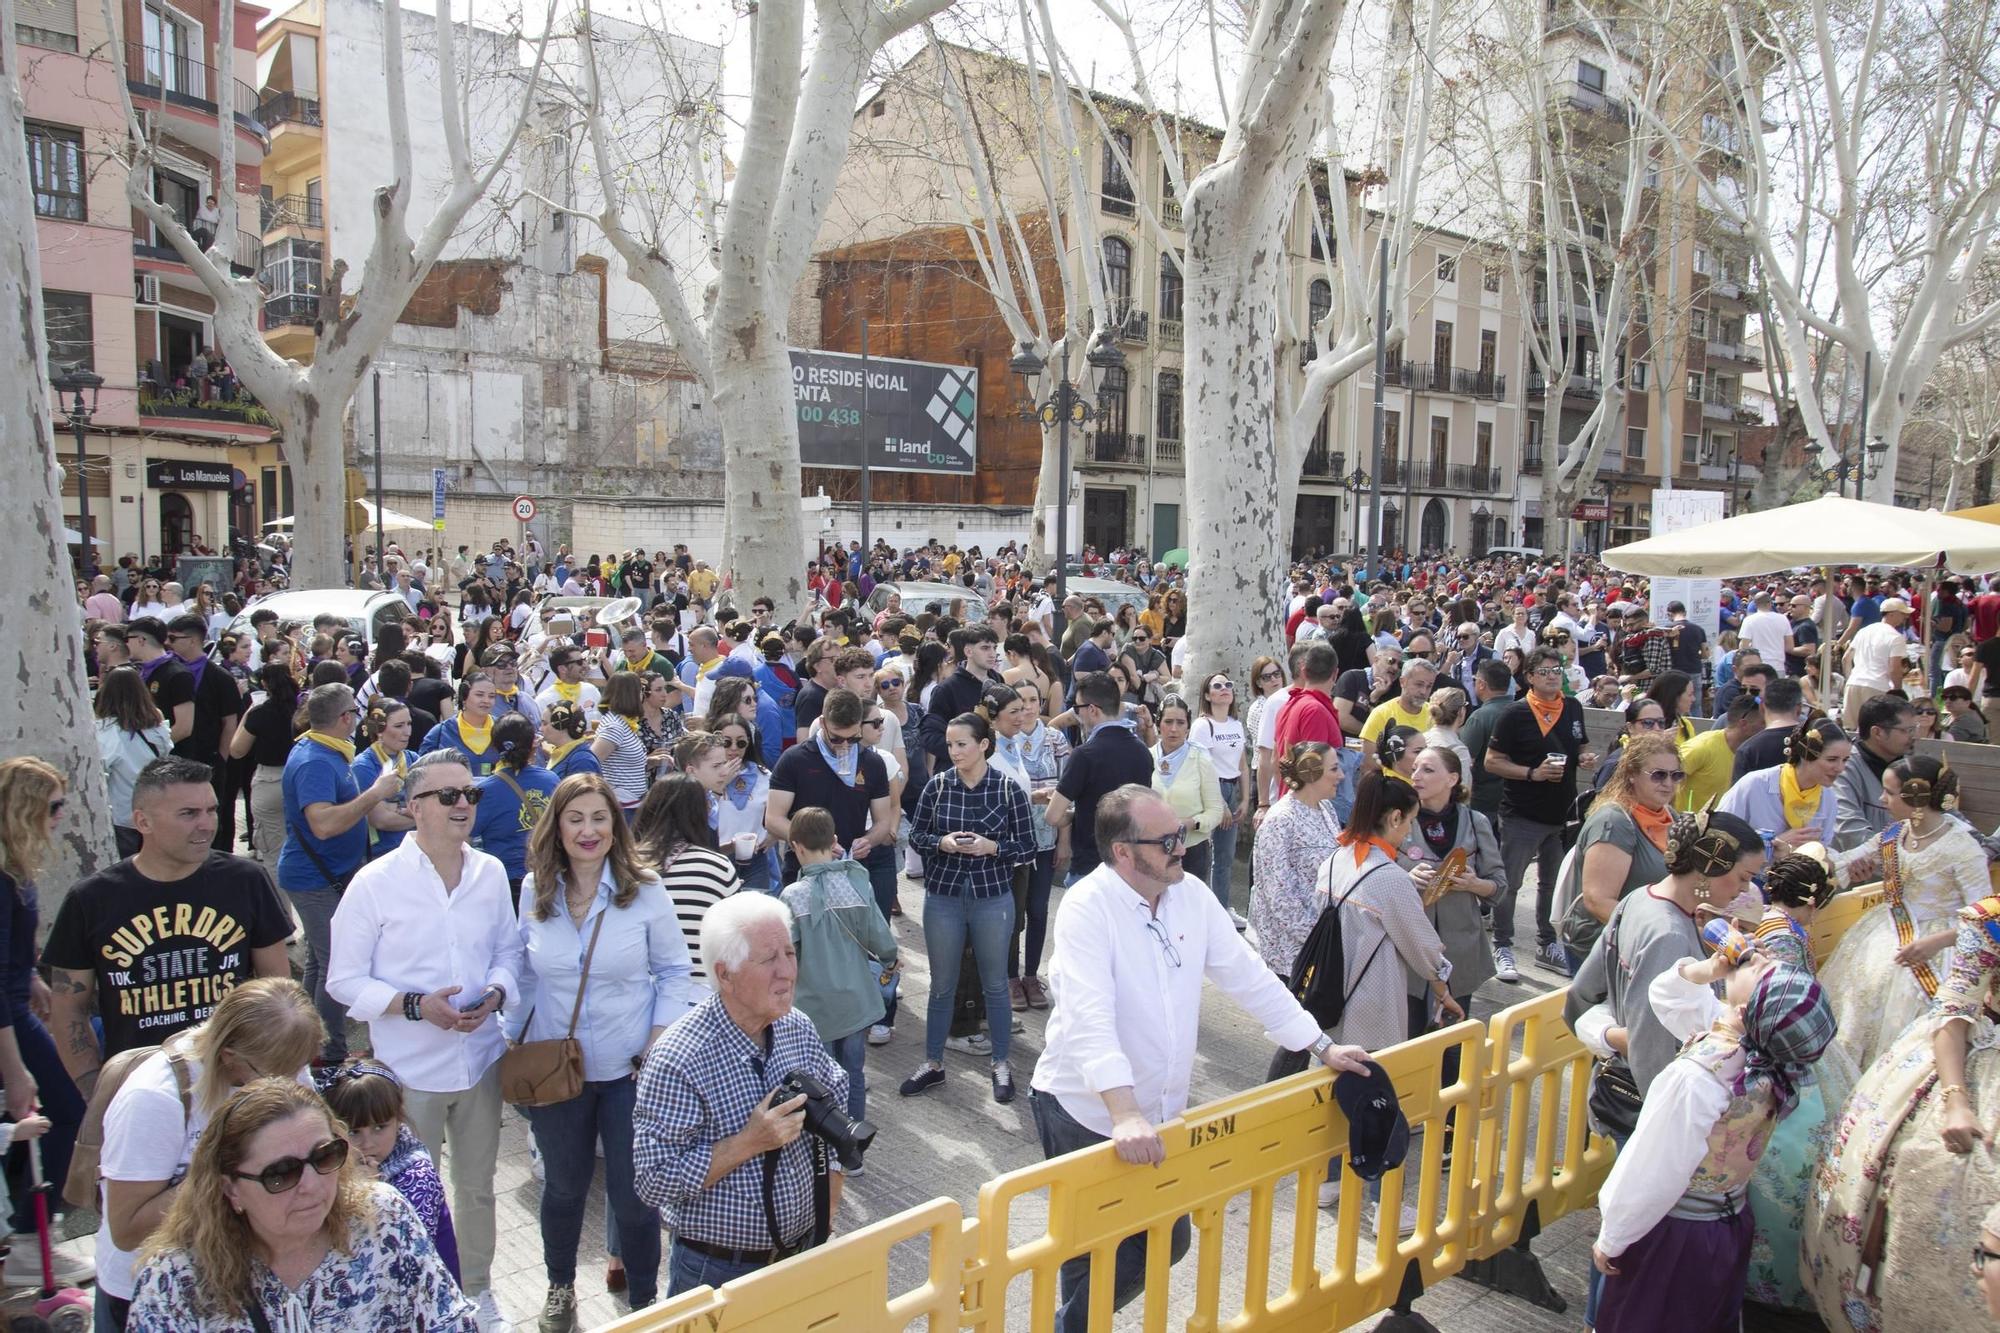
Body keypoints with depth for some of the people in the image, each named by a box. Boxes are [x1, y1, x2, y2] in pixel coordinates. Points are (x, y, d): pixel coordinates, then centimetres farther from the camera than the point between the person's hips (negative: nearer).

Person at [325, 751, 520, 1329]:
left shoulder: (491, 874, -2)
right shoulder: (375, 883, -14)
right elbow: (344, 981, -10)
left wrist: (496, 991, -13)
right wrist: (416, 1005, -22)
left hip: (480, 1059, 4)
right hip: (409, 1070, -4)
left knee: (477, 1186, 20)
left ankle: (477, 1286, 41)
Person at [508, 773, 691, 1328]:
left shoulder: (645, 891, -12)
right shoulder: (534, 891, -4)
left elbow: (673, 971, -4)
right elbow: (524, 973, 7)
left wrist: (660, 1039, -12)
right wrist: (512, 1039, 4)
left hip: (628, 1069, -2)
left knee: (633, 1192, 8)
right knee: (563, 1185, 22)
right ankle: (560, 1286, 48)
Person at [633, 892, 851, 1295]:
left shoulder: (799, 1028, -5)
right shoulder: (677, 1060, -24)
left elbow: (835, 1093, 12)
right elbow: (654, 1180, -23)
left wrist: (830, 1190, 5)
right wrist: (749, 1143, -28)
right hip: (718, 1272, -5)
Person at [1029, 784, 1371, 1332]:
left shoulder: (1192, 895, -1)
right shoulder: (1086, 908, -21)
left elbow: (1249, 977, 7)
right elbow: (1090, 1020, -32)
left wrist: (1322, 1046, 7)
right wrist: (1125, 1116, -41)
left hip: (1160, 1113, 7)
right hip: (1087, 1113, -7)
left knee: (1169, 1240, 15)